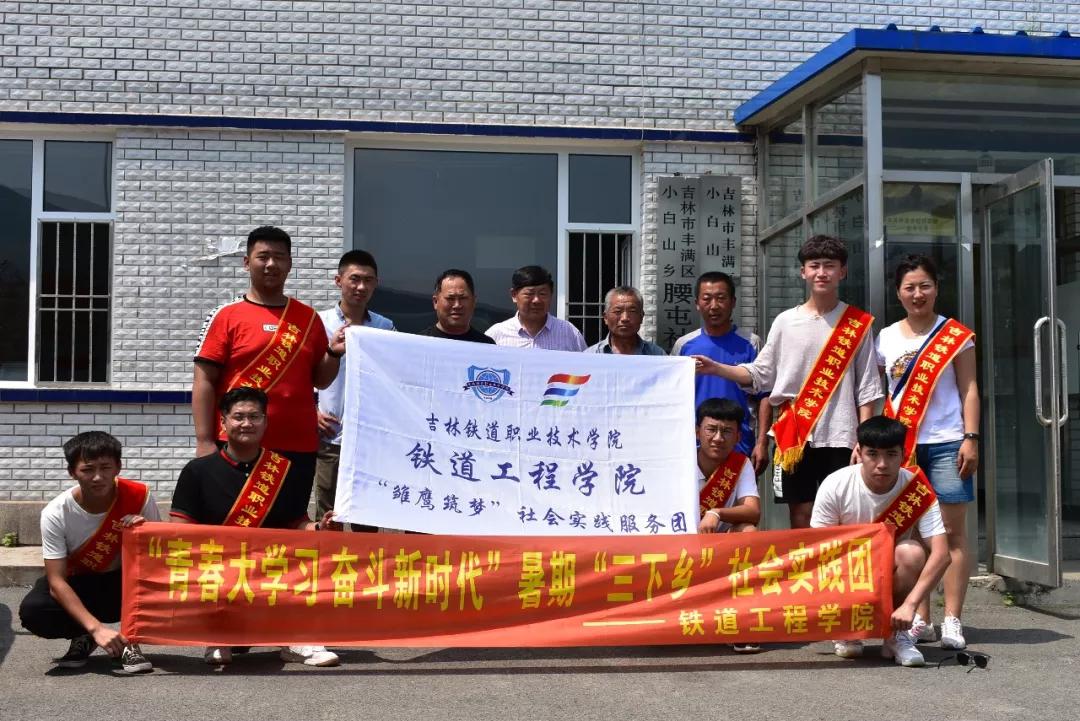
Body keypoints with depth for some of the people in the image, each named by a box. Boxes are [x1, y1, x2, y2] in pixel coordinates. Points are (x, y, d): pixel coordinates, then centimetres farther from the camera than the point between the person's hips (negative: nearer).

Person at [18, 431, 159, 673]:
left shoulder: (139, 496, -20)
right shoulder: (55, 514, -22)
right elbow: (57, 582, -25)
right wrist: (96, 628, -38)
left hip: (124, 583, 0)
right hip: (77, 586, 0)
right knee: (32, 611, -31)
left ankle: (129, 639, -11)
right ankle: (84, 636, 1)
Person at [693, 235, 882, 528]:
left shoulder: (858, 324, 3)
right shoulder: (785, 321, 6)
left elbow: (866, 389, 3)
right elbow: (760, 375, 7)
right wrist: (716, 368, -7)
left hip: (840, 438, -1)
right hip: (795, 435, 2)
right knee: (800, 517, 6)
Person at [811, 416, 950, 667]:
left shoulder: (917, 489, -21)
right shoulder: (835, 486, -20)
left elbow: (941, 554, -28)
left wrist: (910, 604, -39)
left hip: (892, 577, 1)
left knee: (911, 552, -31)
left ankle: (897, 635, -11)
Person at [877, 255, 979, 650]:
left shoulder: (956, 335, 2)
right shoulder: (886, 339, 9)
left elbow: (969, 389, -1)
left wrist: (971, 438, -10)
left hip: (947, 444, -3)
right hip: (901, 445, 3)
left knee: (952, 531, -3)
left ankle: (952, 620, -1)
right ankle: (921, 620, 11)